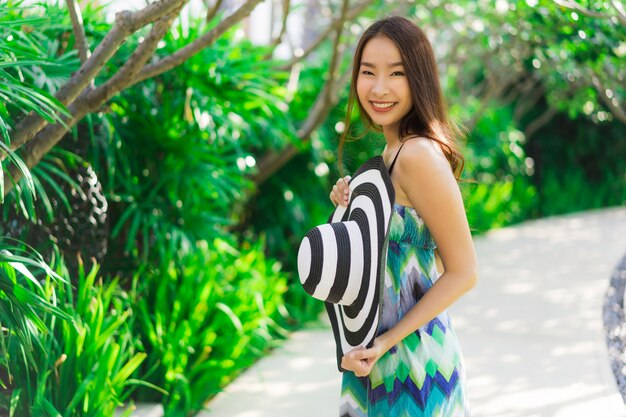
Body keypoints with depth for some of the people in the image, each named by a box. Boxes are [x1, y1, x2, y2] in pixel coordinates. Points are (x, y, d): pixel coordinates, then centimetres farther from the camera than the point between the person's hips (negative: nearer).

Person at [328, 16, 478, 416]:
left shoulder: (419, 154, -21)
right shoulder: (395, 147, 5)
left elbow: (463, 272, -19)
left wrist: (386, 342, -21)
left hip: (408, 357, -9)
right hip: (379, 347, 9)